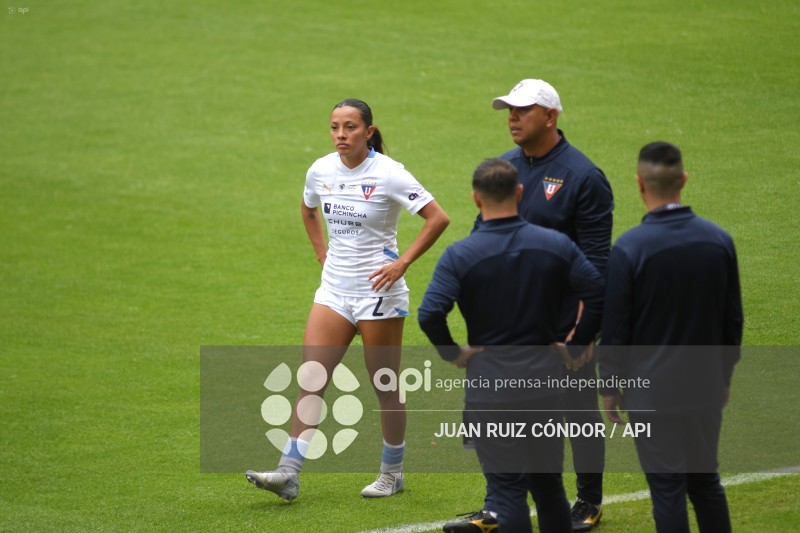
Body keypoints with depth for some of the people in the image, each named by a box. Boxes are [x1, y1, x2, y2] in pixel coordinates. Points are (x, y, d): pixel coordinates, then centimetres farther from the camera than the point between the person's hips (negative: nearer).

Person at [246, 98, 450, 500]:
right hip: (334, 289, 5)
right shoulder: (320, 171, 3)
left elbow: (437, 218, -14)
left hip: (378, 292, -5)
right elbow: (308, 209, 26)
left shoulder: (388, 174, -14)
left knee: (385, 388, 4)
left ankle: (392, 474, 20)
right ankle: (288, 473, -9)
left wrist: (401, 264, -15)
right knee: (310, 380, -5)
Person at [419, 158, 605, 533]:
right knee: (549, 485, 16)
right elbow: (598, 295, -4)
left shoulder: (460, 255, -10)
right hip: (545, 382, 3)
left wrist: (453, 353, -6)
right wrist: (576, 348, 5)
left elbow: (430, 313, -22)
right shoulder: (556, 245, -1)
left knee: (509, 490, 1)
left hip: (490, 386, -3)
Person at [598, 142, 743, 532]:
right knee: (706, 479, 17)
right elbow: (733, 320, 8)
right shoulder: (719, 240, -1)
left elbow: (614, 329, -11)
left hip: (653, 393, -4)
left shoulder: (628, 249, -16)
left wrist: (609, 386, 2)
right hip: (706, 387, 4)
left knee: (668, 487, 2)